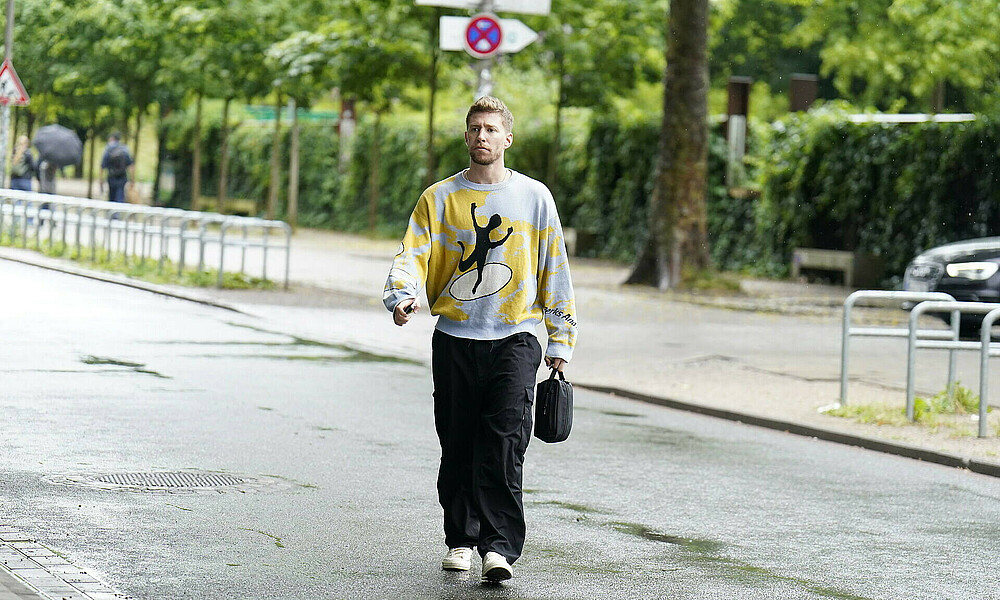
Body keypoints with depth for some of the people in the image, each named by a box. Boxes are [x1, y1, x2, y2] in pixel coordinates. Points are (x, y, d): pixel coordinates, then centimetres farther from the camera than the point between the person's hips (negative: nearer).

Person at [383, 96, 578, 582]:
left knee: (504, 444, -14)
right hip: (455, 340, 1)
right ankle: (461, 538, 20)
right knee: (458, 447, 5)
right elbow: (413, 255, -2)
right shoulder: (440, 198, 6)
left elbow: (554, 269, 11)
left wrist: (561, 339, 9)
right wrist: (403, 295, -24)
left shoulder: (534, 197, 7)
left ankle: (500, 548, -17)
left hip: (514, 338, -1)